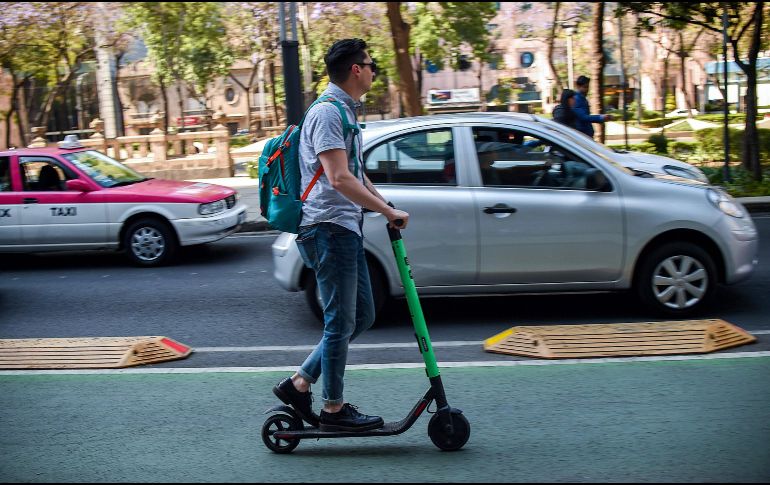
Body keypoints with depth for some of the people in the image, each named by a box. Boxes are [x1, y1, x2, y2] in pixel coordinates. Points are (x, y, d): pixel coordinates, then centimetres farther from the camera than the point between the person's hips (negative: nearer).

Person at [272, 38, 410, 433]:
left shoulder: (345, 112, 18)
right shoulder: (327, 112, -14)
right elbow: (339, 179, -24)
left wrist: (387, 208, 18)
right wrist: (390, 212, -20)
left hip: (346, 227, 10)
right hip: (328, 227, -10)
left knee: (361, 316, 13)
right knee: (341, 322, -3)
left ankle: (299, 383, 18)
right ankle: (333, 409, 9)